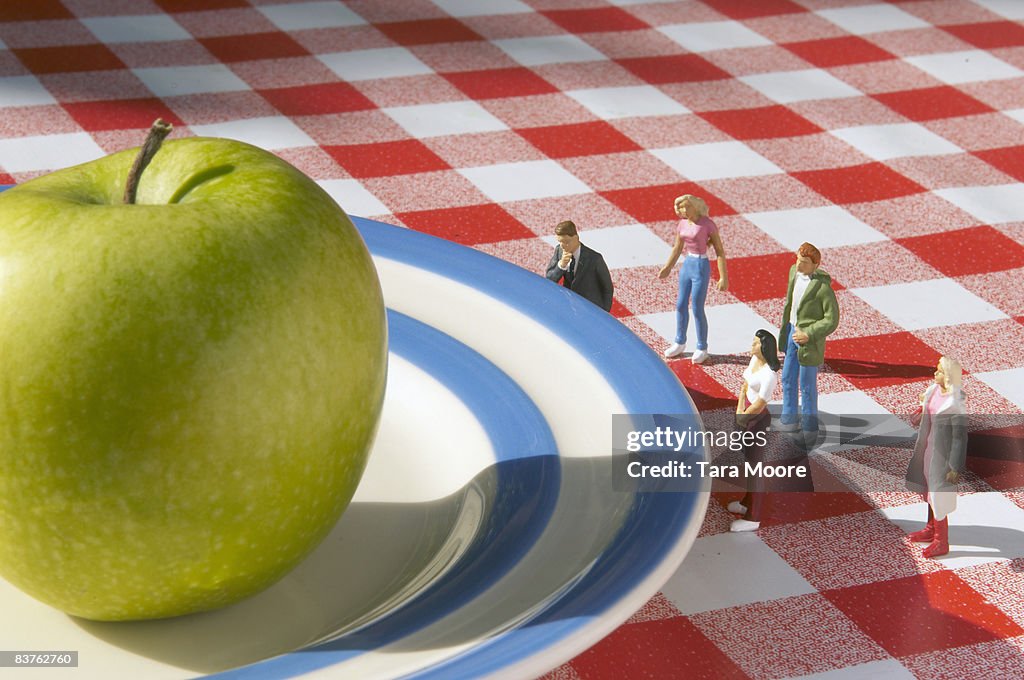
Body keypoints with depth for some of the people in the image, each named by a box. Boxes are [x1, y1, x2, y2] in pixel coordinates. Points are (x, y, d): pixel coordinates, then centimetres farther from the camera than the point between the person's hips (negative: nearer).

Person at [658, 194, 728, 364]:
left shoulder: (707, 224, -15)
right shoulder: (683, 224, 3)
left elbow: (720, 251, -14)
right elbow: (677, 248, 19)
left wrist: (723, 277, -17)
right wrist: (668, 267, 28)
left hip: (701, 267, -7)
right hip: (687, 265, 7)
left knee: (697, 309, -2)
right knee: (680, 305, 14)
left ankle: (702, 348, 12)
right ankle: (680, 343, 30)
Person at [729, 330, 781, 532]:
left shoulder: (769, 374, -27)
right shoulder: (754, 359, -1)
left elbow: (759, 405, -23)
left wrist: (742, 417, -9)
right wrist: (739, 412, -4)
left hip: (758, 419, -9)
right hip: (748, 414, 9)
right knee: (749, 460, 24)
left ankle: (753, 518, 12)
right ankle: (748, 502, 43)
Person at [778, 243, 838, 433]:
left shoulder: (823, 287, -25)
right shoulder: (794, 271, -3)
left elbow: (832, 320, -20)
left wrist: (808, 335, -22)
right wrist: (784, 330, 15)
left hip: (809, 339, -8)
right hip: (793, 332, 8)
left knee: (807, 385, 6)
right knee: (788, 378, 20)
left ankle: (809, 426, 23)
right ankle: (789, 420, 38)